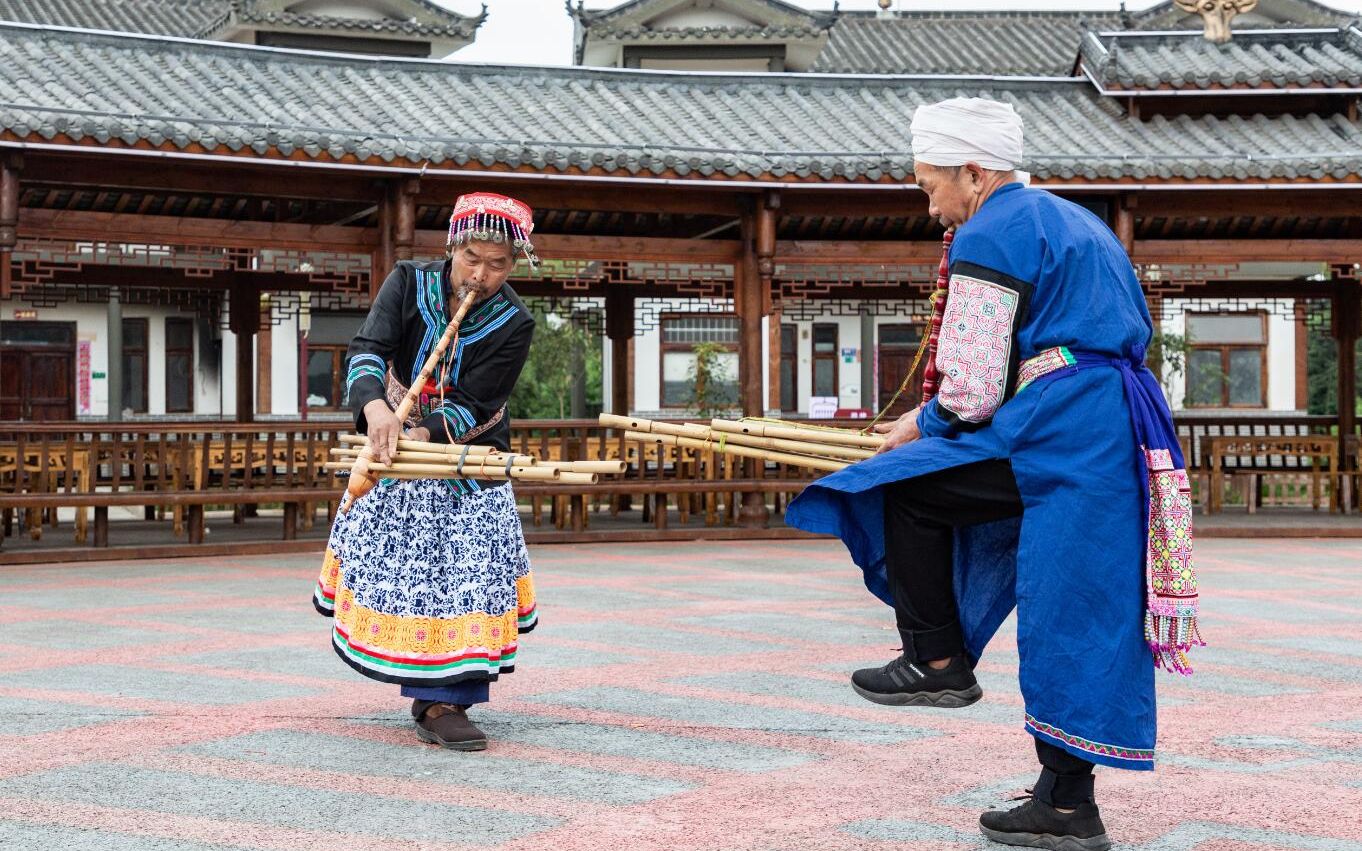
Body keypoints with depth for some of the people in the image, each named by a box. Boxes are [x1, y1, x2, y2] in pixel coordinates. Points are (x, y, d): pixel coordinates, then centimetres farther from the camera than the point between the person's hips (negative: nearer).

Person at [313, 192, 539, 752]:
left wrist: (425, 433, -40)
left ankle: (440, 700, -5)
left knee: (469, 569, -10)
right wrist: (376, 407, -45)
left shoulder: (513, 323, -15)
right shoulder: (409, 283, -12)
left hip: (466, 459, -1)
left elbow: (473, 406, -21)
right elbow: (368, 349, -24)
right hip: (394, 440, 2)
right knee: (387, 560, 5)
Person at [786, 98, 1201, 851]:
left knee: (905, 492, 3)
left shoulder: (988, 237, -6)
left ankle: (937, 661, 9)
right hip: (1119, 441, 9)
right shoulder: (1075, 223, 24)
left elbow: (970, 393, -13)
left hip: (1062, 441, -9)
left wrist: (918, 425, 9)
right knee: (1077, 627, 11)